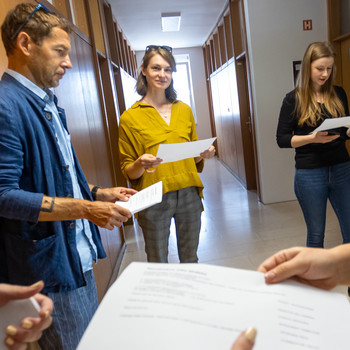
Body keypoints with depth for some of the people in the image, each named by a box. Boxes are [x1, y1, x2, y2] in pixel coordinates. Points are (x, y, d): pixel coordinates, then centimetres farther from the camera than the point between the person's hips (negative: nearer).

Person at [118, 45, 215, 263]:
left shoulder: (184, 110, 10)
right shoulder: (130, 117, -3)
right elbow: (127, 171, -1)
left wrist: (203, 154, -3)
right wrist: (140, 164, -22)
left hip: (188, 194, 4)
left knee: (190, 260, 17)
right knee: (158, 265, 9)